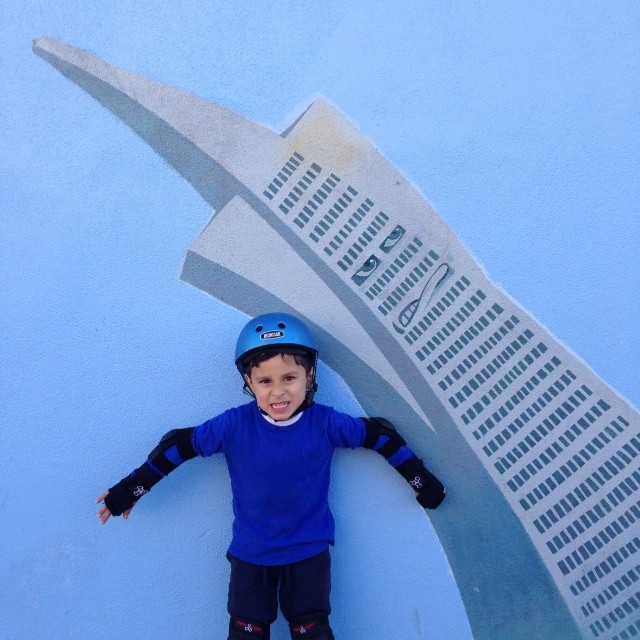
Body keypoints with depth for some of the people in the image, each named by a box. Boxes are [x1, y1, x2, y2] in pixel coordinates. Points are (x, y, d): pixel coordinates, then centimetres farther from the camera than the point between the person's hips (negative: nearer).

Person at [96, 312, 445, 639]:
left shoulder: (325, 423, -17)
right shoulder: (234, 425, -18)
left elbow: (379, 434, -4)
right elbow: (180, 444, -7)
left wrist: (420, 480, 4)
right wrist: (129, 489, -1)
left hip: (309, 552, 0)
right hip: (249, 555, 1)